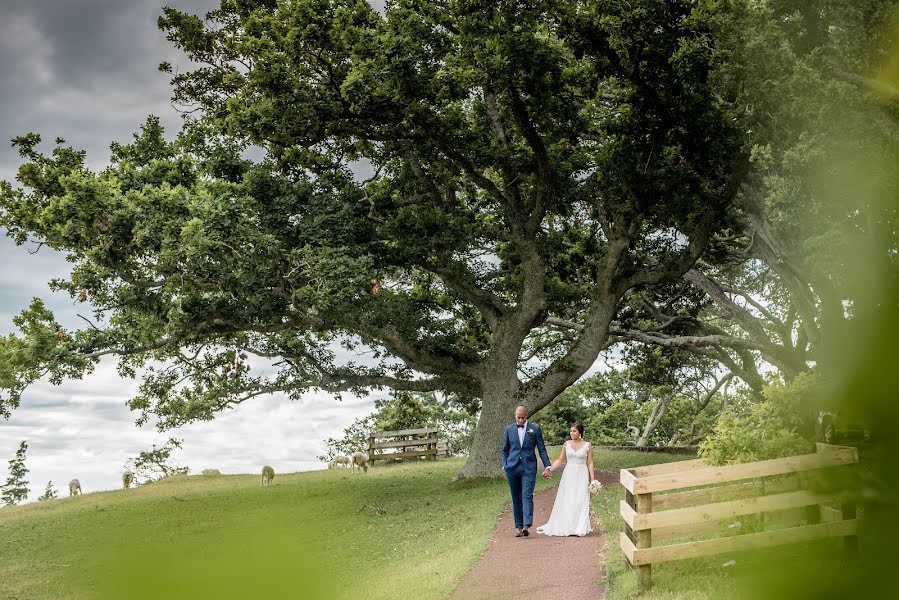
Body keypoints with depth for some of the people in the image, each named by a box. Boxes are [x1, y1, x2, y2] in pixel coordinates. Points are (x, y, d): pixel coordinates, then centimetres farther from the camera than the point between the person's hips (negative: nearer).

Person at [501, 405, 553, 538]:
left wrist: (547, 466, -1)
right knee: (516, 498, 5)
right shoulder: (509, 430, 8)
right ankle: (518, 526, 9)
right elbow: (505, 450, 14)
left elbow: (542, 449, 5)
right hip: (513, 467, 2)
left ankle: (526, 525, -24)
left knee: (527, 496, -14)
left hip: (529, 468, -2)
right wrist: (504, 466, 3)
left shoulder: (535, 429, 3)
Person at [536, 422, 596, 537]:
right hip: (568, 475, 2)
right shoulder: (567, 444, 6)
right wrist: (550, 470, -3)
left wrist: (593, 479, -4)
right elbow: (560, 460, 8)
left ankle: (579, 528, 1)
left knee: (581, 501, -5)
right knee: (565, 501, 1)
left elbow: (590, 463, 0)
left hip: (581, 475, -2)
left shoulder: (587, 445, 0)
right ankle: (565, 526, 9)